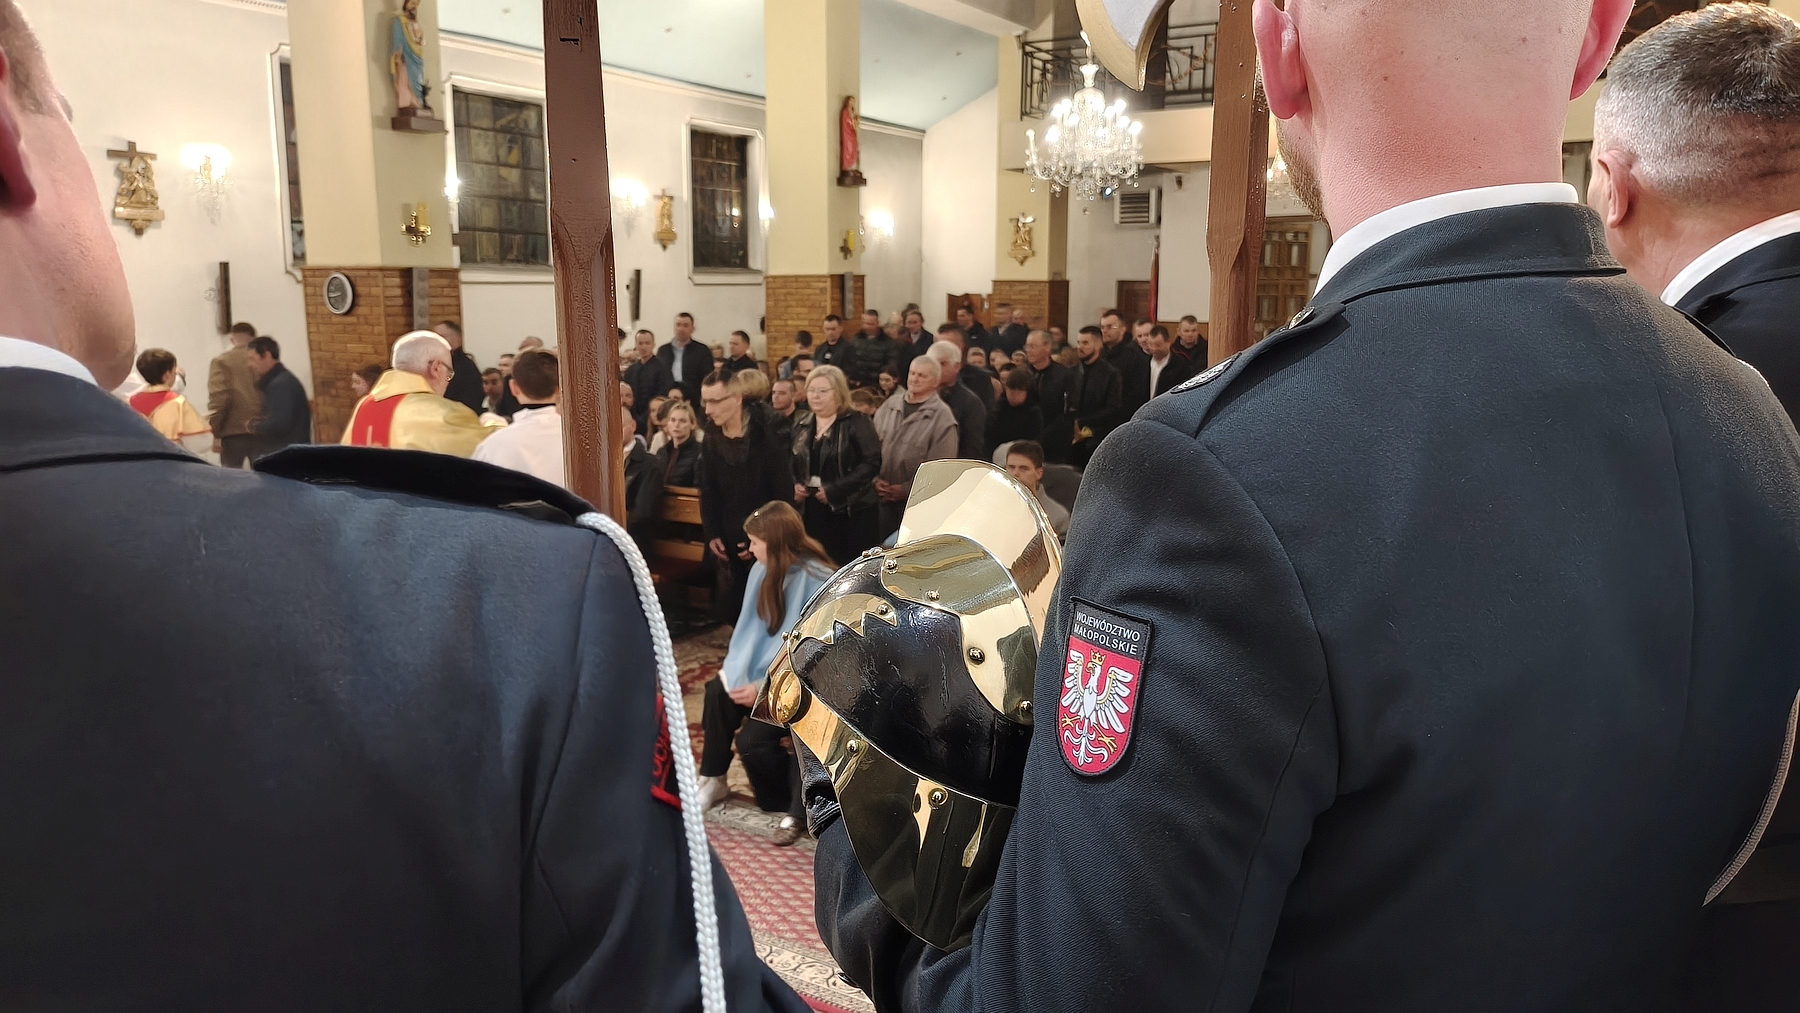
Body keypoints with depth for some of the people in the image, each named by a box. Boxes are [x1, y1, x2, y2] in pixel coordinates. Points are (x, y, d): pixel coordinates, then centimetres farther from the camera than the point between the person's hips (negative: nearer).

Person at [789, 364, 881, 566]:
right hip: (812, 513, 5)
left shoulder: (857, 423, -5)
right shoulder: (801, 428, 14)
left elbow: (871, 462, -15)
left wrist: (835, 490, -19)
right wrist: (794, 485, -1)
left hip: (852, 513, -5)